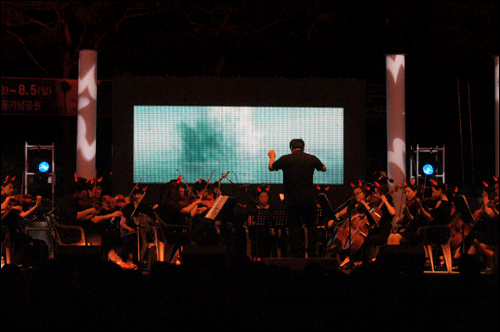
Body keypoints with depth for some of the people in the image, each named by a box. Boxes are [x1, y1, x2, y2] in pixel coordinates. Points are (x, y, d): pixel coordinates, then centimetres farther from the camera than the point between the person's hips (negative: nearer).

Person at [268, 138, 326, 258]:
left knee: (294, 226, 7)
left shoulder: (285, 159, -7)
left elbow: (271, 167, 10)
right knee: (311, 225, 13)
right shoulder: (312, 158, -3)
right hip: (309, 199, 1)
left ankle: (298, 254, 8)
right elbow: (323, 168, 15)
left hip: (292, 200, -1)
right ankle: (312, 253, 12)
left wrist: (272, 157, 30)